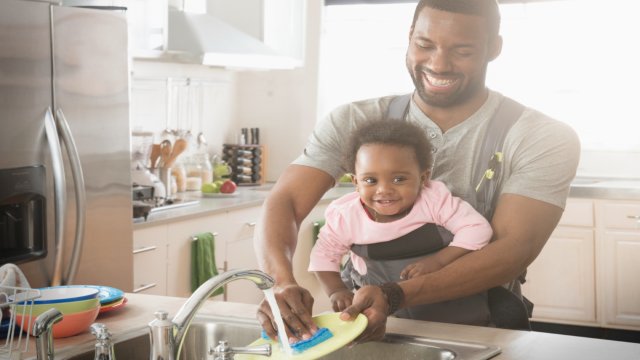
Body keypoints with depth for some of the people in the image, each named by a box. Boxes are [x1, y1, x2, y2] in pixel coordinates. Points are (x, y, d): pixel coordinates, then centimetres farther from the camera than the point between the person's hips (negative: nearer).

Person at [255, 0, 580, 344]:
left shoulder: (545, 140, -8)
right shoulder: (352, 123, -2)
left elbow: (513, 250, -17)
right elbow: (284, 203, -10)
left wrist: (394, 296, -31)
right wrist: (280, 283, -33)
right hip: (370, 328, 2)